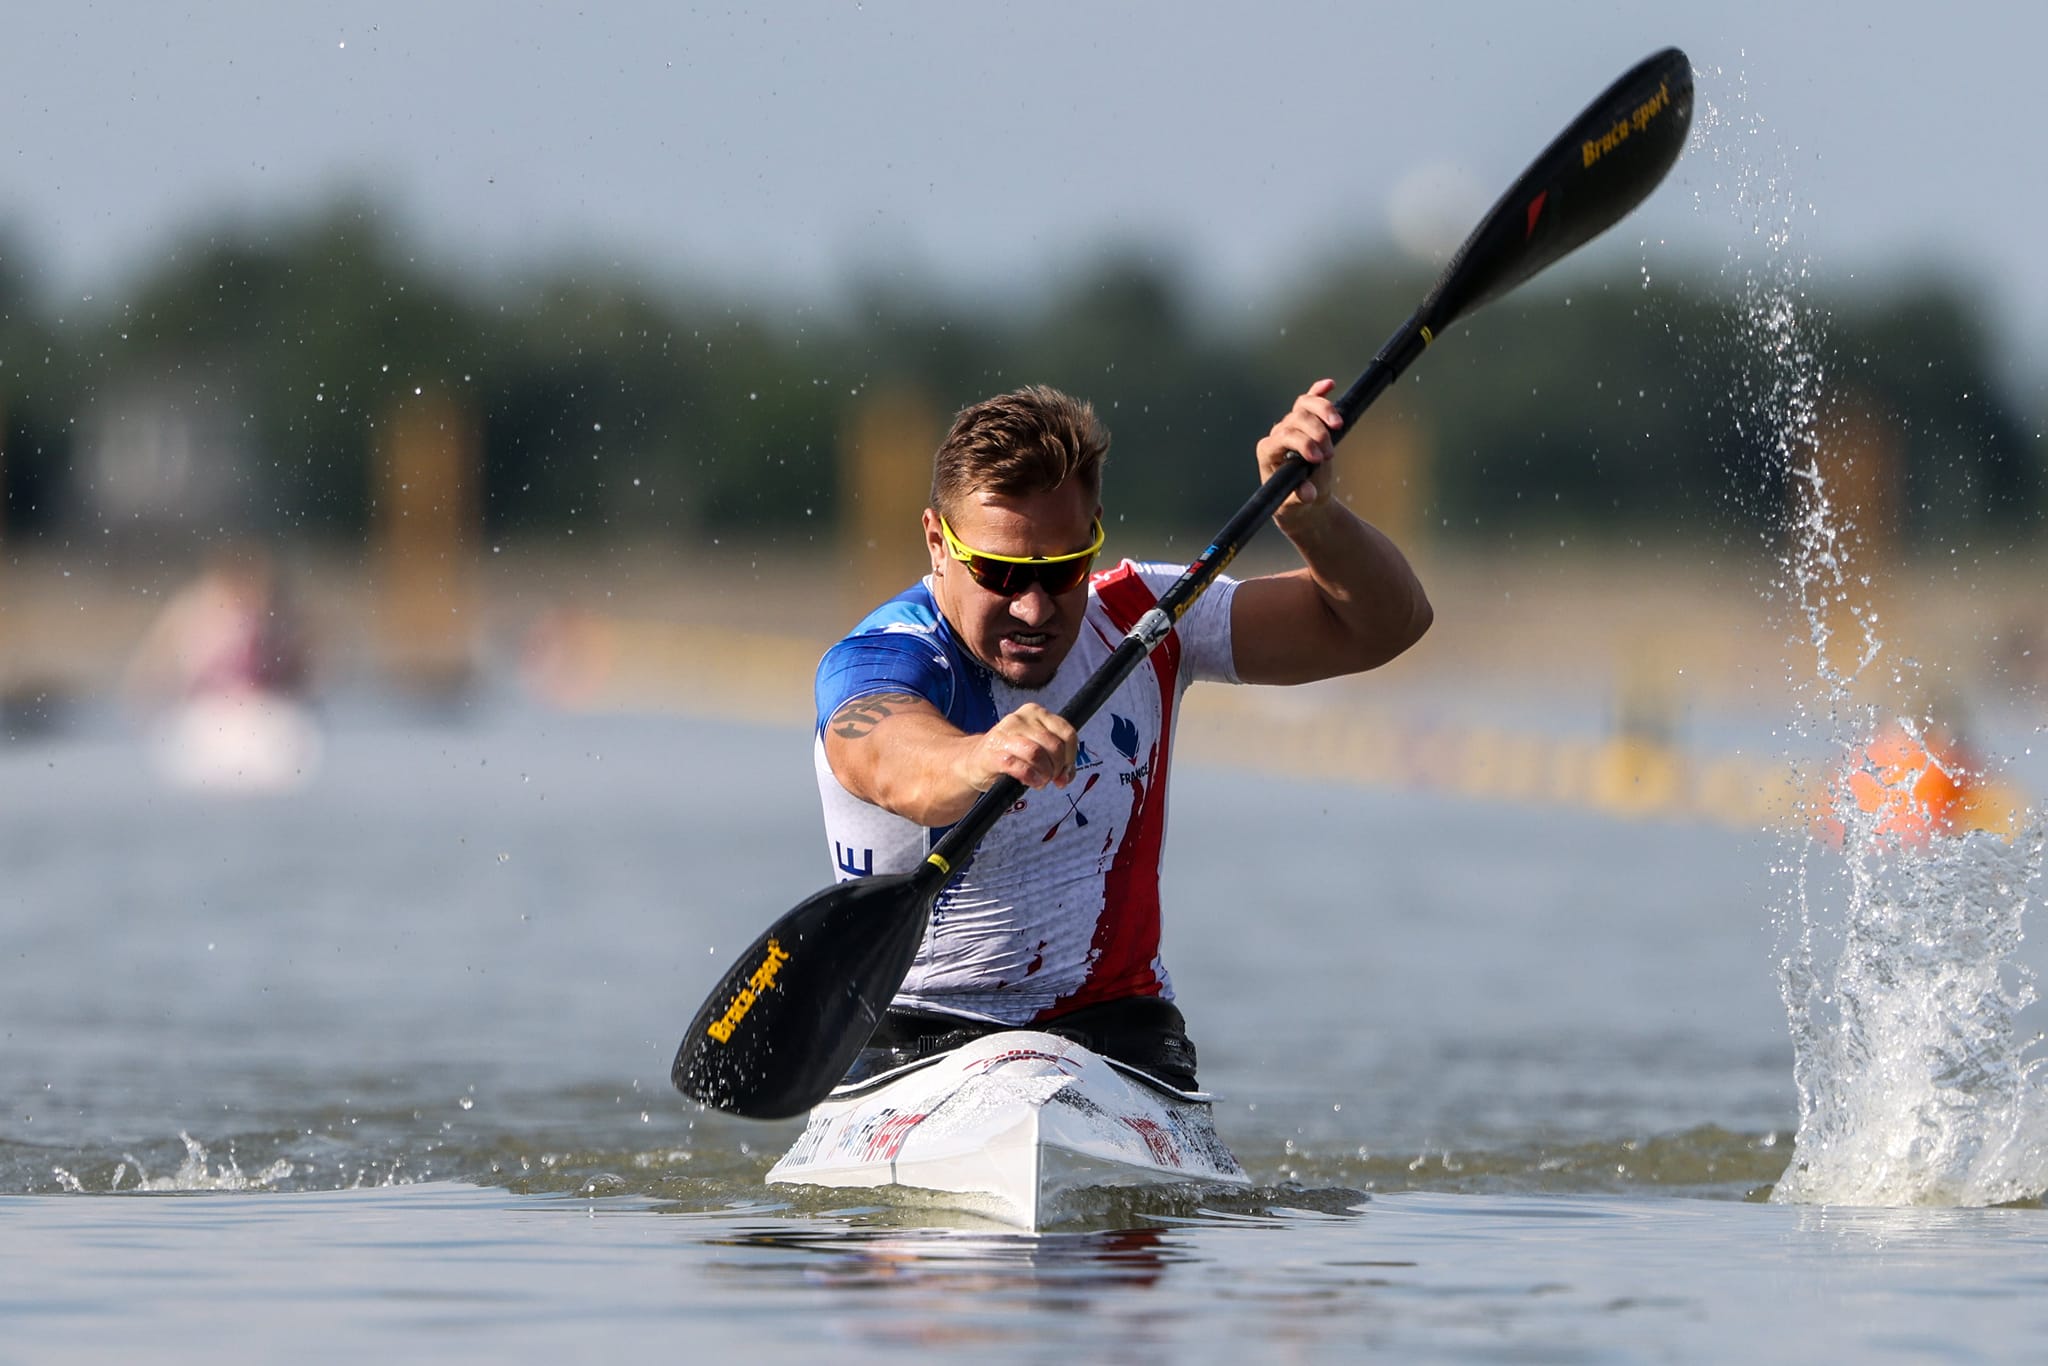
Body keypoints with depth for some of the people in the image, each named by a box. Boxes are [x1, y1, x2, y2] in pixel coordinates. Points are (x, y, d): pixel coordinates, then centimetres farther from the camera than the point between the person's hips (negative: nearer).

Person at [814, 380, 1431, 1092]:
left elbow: (1382, 625, 2)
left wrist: (1309, 514, -18)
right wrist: (978, 761, -64)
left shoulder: (1140, 618, 2)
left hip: (1114, 1023, 3)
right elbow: (899, 771, -41)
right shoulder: (874, 661, -15)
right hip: (915, 1030, -3)